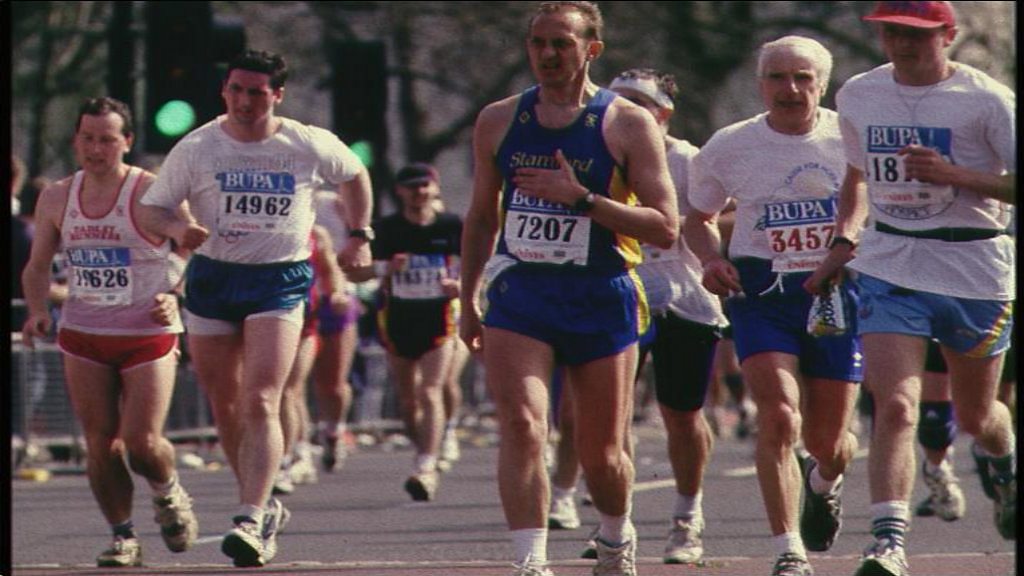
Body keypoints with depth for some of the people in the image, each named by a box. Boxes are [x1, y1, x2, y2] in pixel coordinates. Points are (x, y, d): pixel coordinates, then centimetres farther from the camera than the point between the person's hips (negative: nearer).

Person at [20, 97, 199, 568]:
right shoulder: (57, 198, 4)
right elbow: (37, 266, 16)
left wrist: (176, 298, -20)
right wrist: (37, 311, -2)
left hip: (148, 334, -4)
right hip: (82, 335, 4)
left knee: (142, 443, -10)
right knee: (100, 444, -1)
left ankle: (169, 495, 23)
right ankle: (123, 537, 14)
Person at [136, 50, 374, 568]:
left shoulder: (311, 146, 1)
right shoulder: (196, 149, 0)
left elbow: (354, 176, 21)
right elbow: (148, 209, 3)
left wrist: (359, 237, 15)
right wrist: (176, 228, -18)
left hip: (280, 280, -2)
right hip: (212, 277, 2)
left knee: (260, 403, -17)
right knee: (225, 405, 8)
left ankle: (250, 520, -23)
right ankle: (263, 506, 26)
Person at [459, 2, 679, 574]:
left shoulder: (629, 125, -5)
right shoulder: (499, 122, 8)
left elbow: (665, 228, -11)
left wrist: (582, 199, -20)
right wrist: (468, 300, 19)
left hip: (601, 298, -2)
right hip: (518, 294, 2)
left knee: (602, 456, 8)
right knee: (522, 425, -21)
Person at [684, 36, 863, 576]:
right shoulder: (729, 147, 1)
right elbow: (697, 218, 16)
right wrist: (711, 258, -5)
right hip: (761, 292, -1)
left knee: (827, 443, 6)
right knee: (779, 417, -20)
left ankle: (824, 481, 45)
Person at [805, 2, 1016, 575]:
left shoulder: (987, 99, -10)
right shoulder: (858, 95, 6)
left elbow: (1016, 183, -12)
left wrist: (953, 174, -24)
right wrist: (845, 239, 9)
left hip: (975, 270, -2)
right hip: (889, 269, 2)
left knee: (975, 415, 16)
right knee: (896, 406, -17)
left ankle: (1007, 466, 51)